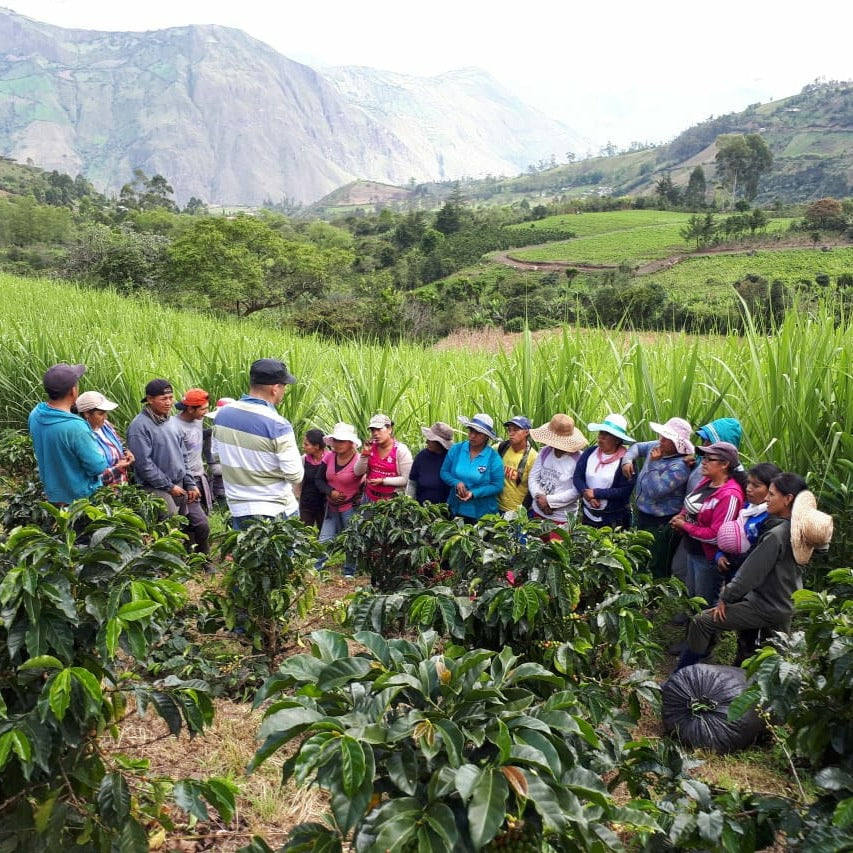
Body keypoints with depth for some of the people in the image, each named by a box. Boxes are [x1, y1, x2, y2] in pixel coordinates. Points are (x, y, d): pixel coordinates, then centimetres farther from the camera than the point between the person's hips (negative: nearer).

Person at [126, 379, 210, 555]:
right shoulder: (140, 426, -14)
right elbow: (144, 464, -17)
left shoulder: (170, 421, 11)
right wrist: (169, 486, -13)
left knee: (201, 526, 10)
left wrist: (191, 484, 8)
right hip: (158, 490, -8)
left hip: (181, 487, 8)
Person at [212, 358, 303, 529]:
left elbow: (221, 454, 11)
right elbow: (295, 476, -17)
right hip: (277, 511, -5)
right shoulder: (278, 426, -21)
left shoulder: (221, 414, -2)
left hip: (238, 509, 5)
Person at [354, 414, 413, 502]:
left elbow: (406, 479, -16)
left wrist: (383, 481, -19)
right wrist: (365, 453, -12)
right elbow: (358, 472, 1)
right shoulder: (371, 447, 2)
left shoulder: (401, 450, -12)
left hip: (392, 498, -4)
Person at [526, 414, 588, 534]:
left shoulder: (578, 459, -18)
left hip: (562, 518, -5)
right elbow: (533, 478, 2)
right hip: (538, 512, 6)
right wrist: (539, 497, -15)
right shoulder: (545, 451, 0)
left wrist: (549, 500, -17)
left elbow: (576, 491, -20)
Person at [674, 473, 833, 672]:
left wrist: (725, 598, -9)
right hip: (785, 604, 9)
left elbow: (751, 573, -21)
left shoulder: (776, 535, -27)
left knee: (700, 622, -5)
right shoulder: (796, 529, -2)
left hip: (767, 609, -9)